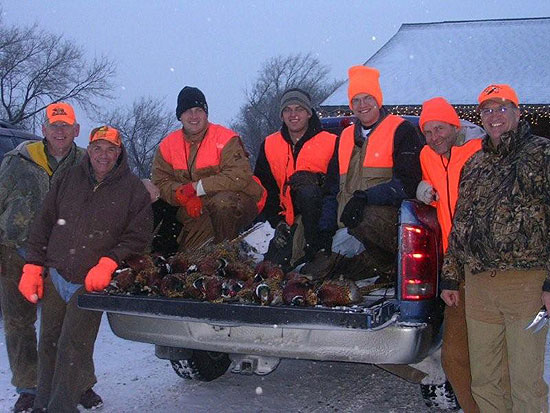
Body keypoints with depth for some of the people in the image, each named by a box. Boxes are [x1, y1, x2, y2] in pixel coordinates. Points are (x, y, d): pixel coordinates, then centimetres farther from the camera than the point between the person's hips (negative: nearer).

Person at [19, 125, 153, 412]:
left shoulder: (133, 190, -2)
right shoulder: (70, 179, 7)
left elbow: (138, 236, -4)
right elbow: (43, 224, 11)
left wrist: (108, 264, -16)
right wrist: (33, 267, 6)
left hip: (91, 284, -4)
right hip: (53, 277, 4)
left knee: (73, 348, -9)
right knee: (48, 343, 13)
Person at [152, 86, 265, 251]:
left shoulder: (225, 138, -12)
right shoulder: (168, 145, 4)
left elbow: (240, 177, -23)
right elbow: (162, 182, -1)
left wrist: (196, 187, -21)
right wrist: (184, 195, -22)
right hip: (194, 208, 3)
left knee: (223, 201, -37)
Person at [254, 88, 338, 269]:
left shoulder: (330, 142, -1)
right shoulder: (269, 145, 9)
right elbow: (264, 188, 9)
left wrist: (317, 180, -23)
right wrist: (278, 221, -3)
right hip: (289, 219, 3)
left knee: (307, 191, -35)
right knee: (275, 261, -16)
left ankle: (314, 246, -22)